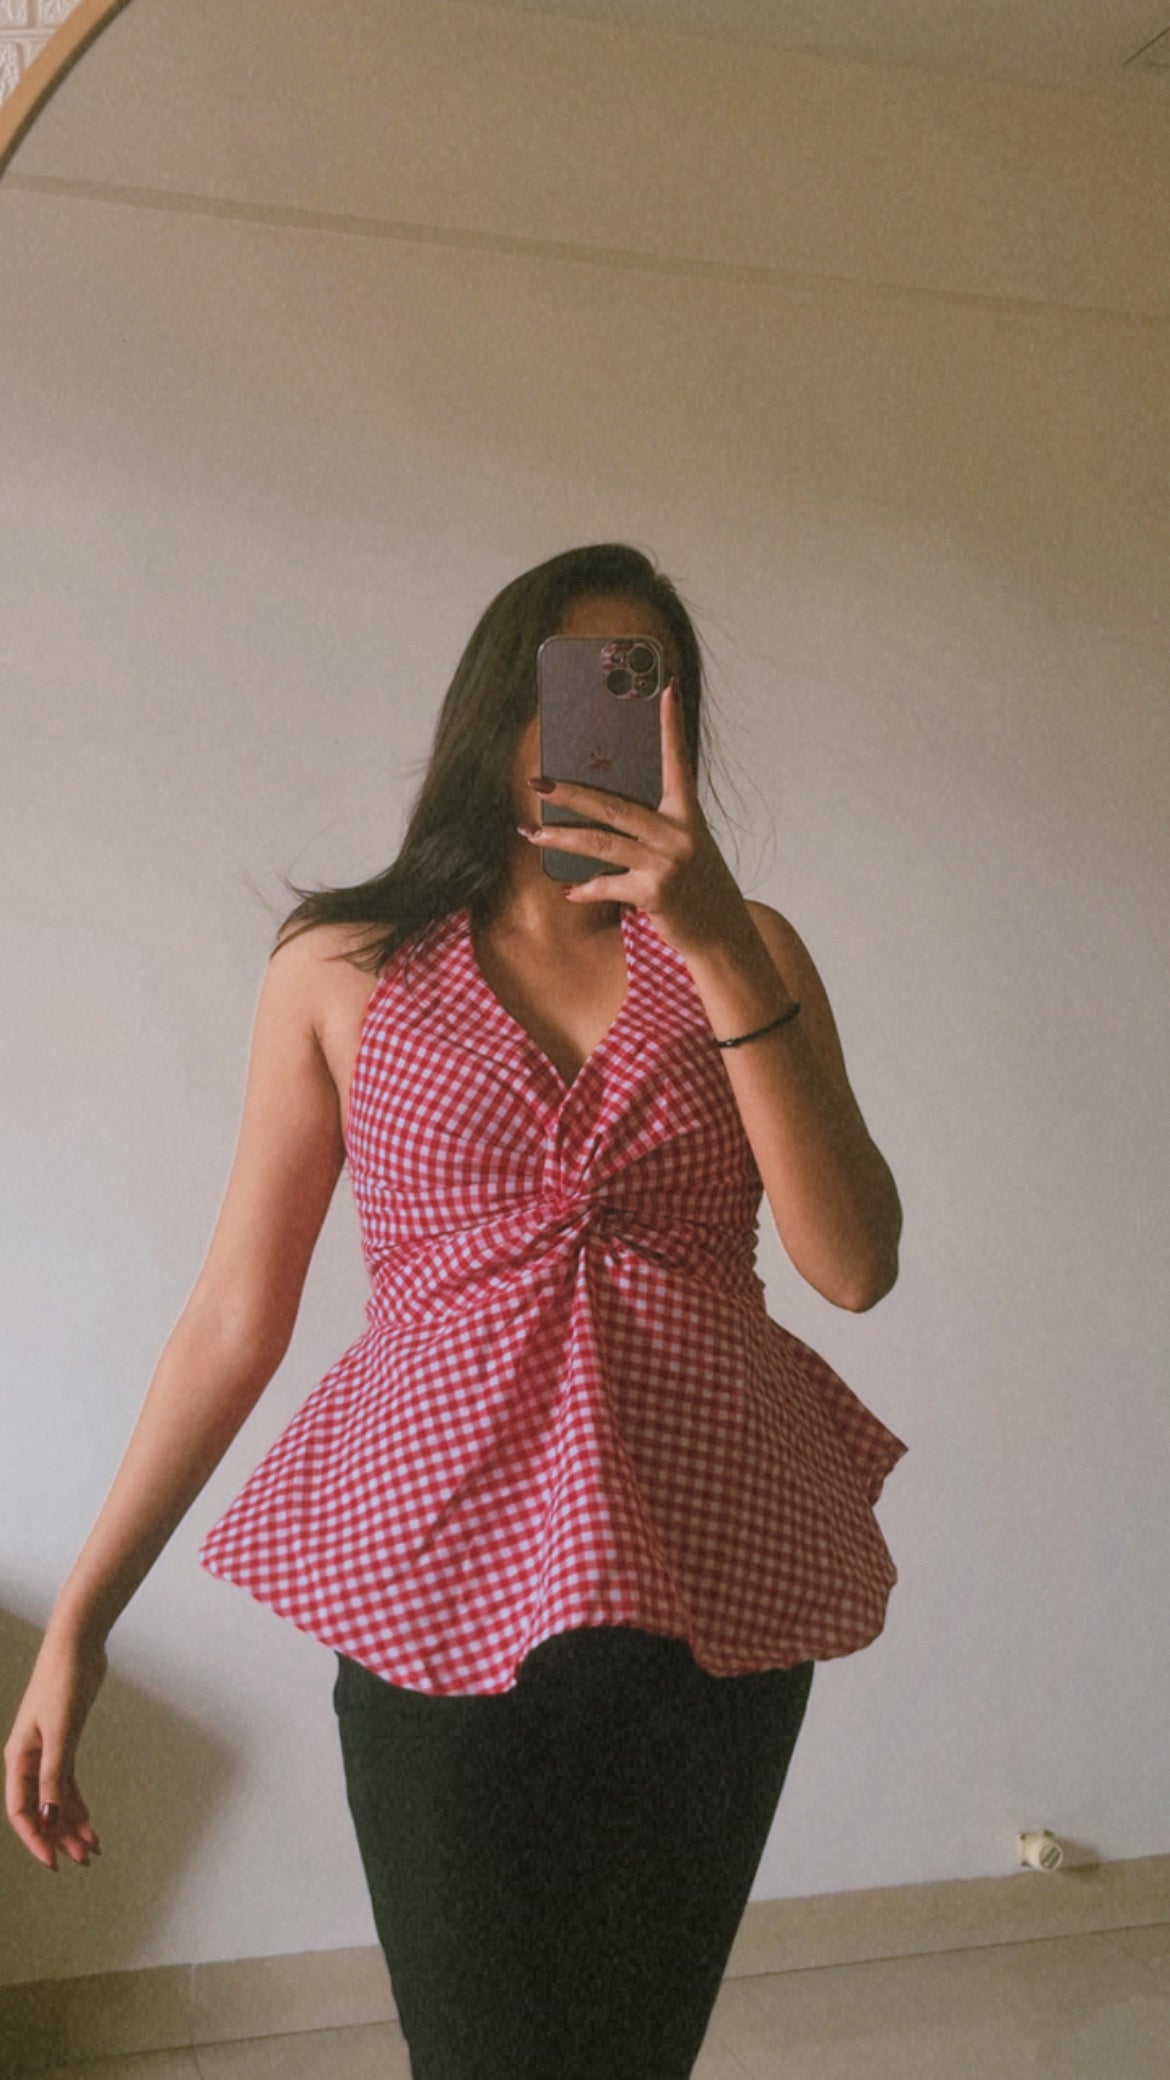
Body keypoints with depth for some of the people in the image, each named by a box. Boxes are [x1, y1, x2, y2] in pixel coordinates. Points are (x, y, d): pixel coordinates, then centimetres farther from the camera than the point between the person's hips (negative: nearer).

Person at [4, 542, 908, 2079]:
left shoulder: (743, 950, 5)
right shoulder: (345, 968, 2)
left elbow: (855, 1264, -7)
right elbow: (236, 1317, 3)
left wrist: (721, 956, -16)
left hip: (715, 1586, 2)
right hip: (443, 1583, -1)